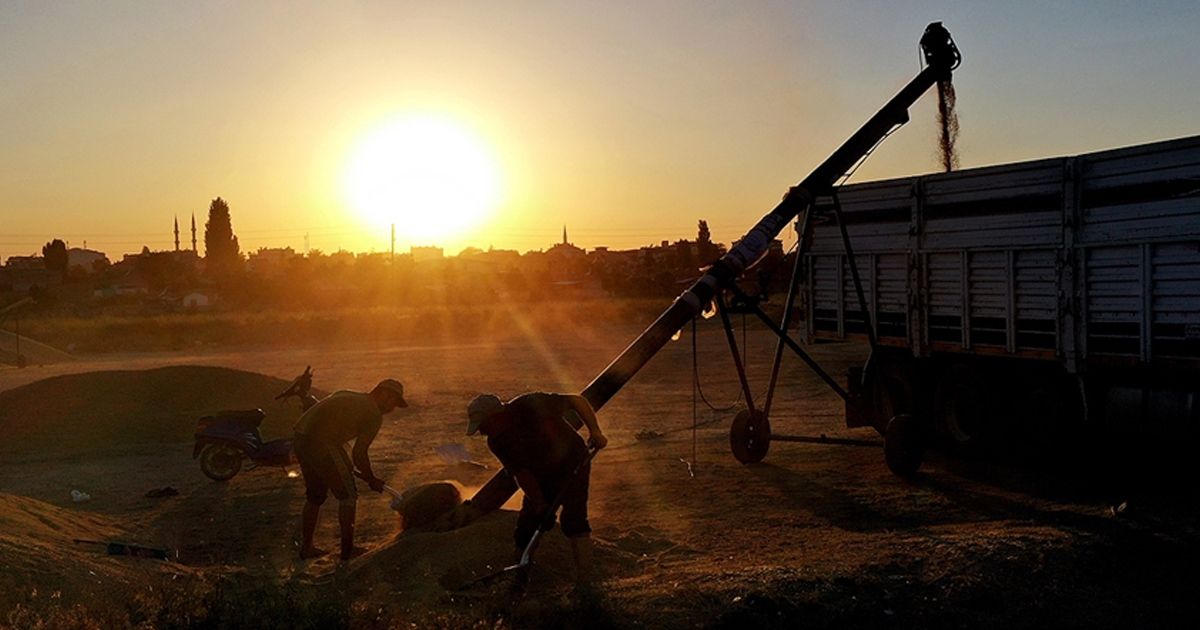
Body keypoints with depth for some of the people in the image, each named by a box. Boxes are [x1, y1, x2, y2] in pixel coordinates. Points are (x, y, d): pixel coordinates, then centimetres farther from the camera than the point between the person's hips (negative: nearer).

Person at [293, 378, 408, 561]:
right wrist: (372, 480, 11)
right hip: (322, 444, -8)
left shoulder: (347, 395, 23)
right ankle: (348, 550, 13)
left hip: (300, 440, 8)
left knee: (314, 496, 23)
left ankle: (306, 547, 30)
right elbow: (359, 454, -4)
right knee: (348, 496, 7)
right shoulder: (374, 415, -1)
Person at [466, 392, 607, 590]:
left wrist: (595, 431, -27)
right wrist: (540, 505, -20)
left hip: (572, 466, -5)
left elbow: (577, 401, -21)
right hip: (542, 478, 5)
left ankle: (584, 583, -20)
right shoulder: (496, 443, -11)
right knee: (525, 525, 2)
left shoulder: (531, 405, -28)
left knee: (572, 519, -22)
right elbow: (521, 473, -11)